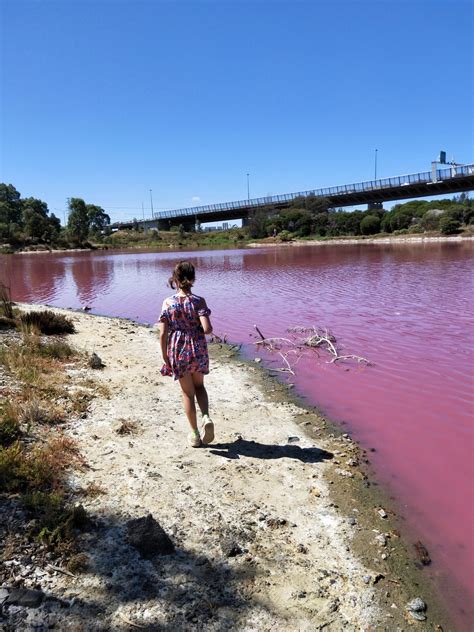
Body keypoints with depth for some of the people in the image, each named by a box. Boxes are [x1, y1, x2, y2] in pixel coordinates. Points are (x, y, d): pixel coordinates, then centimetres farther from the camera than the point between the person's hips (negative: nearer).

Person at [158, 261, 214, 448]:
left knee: (187, 393, 15)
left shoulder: (168, 303, -8)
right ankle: (206, 417, 1)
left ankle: (195, 434, 23)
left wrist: (165, 359, 2)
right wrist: (202, 329, 4)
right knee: (199, 386, 25)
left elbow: (163, 334, -8)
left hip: (177, 351, 0)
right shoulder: (198, 301, -11)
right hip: (198, 350, 0)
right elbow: (207, 328, -20)